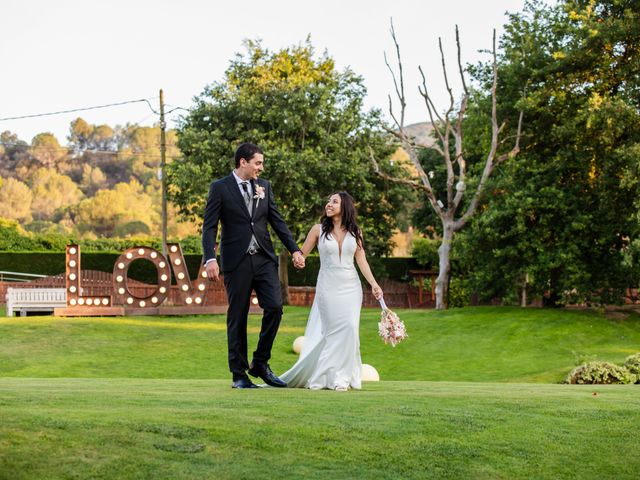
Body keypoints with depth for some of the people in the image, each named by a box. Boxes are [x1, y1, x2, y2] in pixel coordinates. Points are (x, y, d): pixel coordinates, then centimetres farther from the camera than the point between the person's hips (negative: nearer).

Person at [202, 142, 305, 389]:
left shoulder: (264, 186, 11)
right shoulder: (220, 188, -2)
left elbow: (277, 221, 12)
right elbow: (209, 227, -6)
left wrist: (294, 249, 3)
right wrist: (210, 259, -18)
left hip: (264, 258, 4)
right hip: (237, 261, -4)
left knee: (274, 307, -9)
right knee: (237, 317, 2)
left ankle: (260, 364, 7)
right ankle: (239, 375, 10)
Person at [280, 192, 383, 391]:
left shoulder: (354, 231, 8)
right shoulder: (319, 229, 2)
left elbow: (361, 260, 7)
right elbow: (301, 254, 5)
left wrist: (373, 283, -2)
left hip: (351, 286, 2)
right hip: (328, 285, -2)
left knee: (350, 328, -7)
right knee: (336, 329, -7)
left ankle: (342, 376, 5)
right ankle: (335, 376, 4)